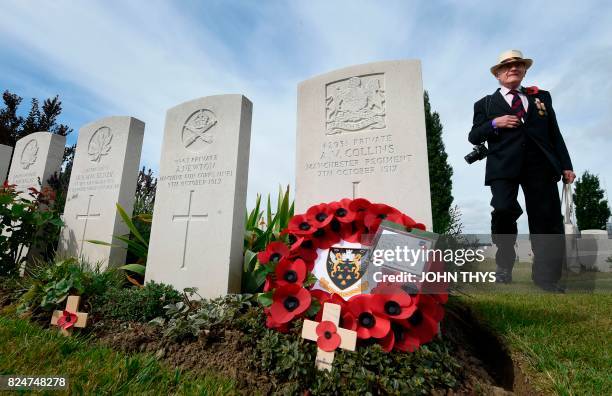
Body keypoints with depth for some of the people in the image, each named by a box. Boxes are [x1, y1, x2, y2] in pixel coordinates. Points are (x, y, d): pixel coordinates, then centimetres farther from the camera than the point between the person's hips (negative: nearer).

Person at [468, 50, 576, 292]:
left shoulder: (542, 97, 23)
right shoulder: (486, 104, 16)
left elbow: (555, 134, 17)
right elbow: (474, 137, 7)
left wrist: (566, 165, 9)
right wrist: (494, 123, -10)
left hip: (541, 165, 3)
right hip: (504, 166, -3)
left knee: (548, 222, 0)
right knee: (504, 209, -22)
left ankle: (546, 278, 11)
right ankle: (504, 263, 0)